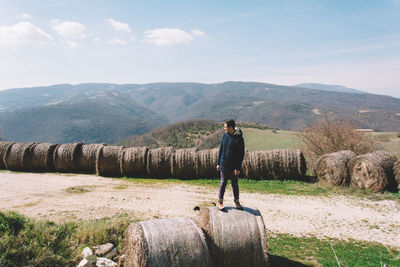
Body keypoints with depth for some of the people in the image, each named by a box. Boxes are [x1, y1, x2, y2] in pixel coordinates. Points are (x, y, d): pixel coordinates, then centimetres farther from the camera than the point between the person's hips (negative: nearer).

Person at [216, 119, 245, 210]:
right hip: (224, 165, 3)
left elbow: (241, 154, -11)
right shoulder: (225, 136, 1)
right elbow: (221, 150, 8)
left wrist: (238, 168, -14)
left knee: (235, 184, 10)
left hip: (234, 167, -2)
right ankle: (220, 201, 18)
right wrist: (218, 163, 6)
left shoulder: (239, 138, -12)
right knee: (223, 183, 8)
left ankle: (237, 202, 24)